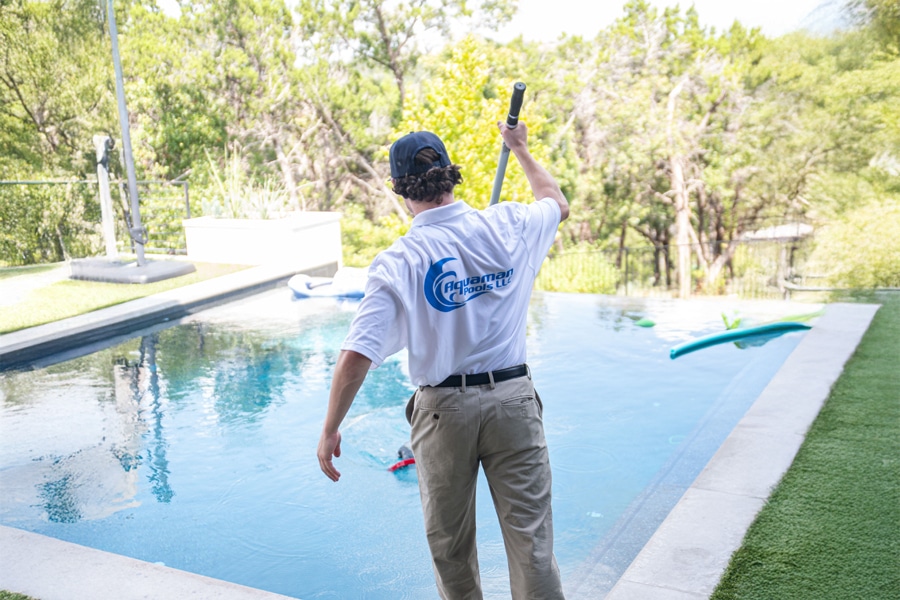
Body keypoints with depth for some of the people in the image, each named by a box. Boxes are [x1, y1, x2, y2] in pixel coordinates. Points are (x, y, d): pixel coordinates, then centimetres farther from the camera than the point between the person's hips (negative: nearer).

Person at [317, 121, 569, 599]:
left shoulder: (398, 262, -12)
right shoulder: (507, 225, -3)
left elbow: (355, 356, -17)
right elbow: (557, 202, 21)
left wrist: (330, 431, -6)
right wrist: (520, 149, 35)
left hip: (444, 408, -2)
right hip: (512, 398, 2)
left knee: (449, 542, 18)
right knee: (530, 534, 7)